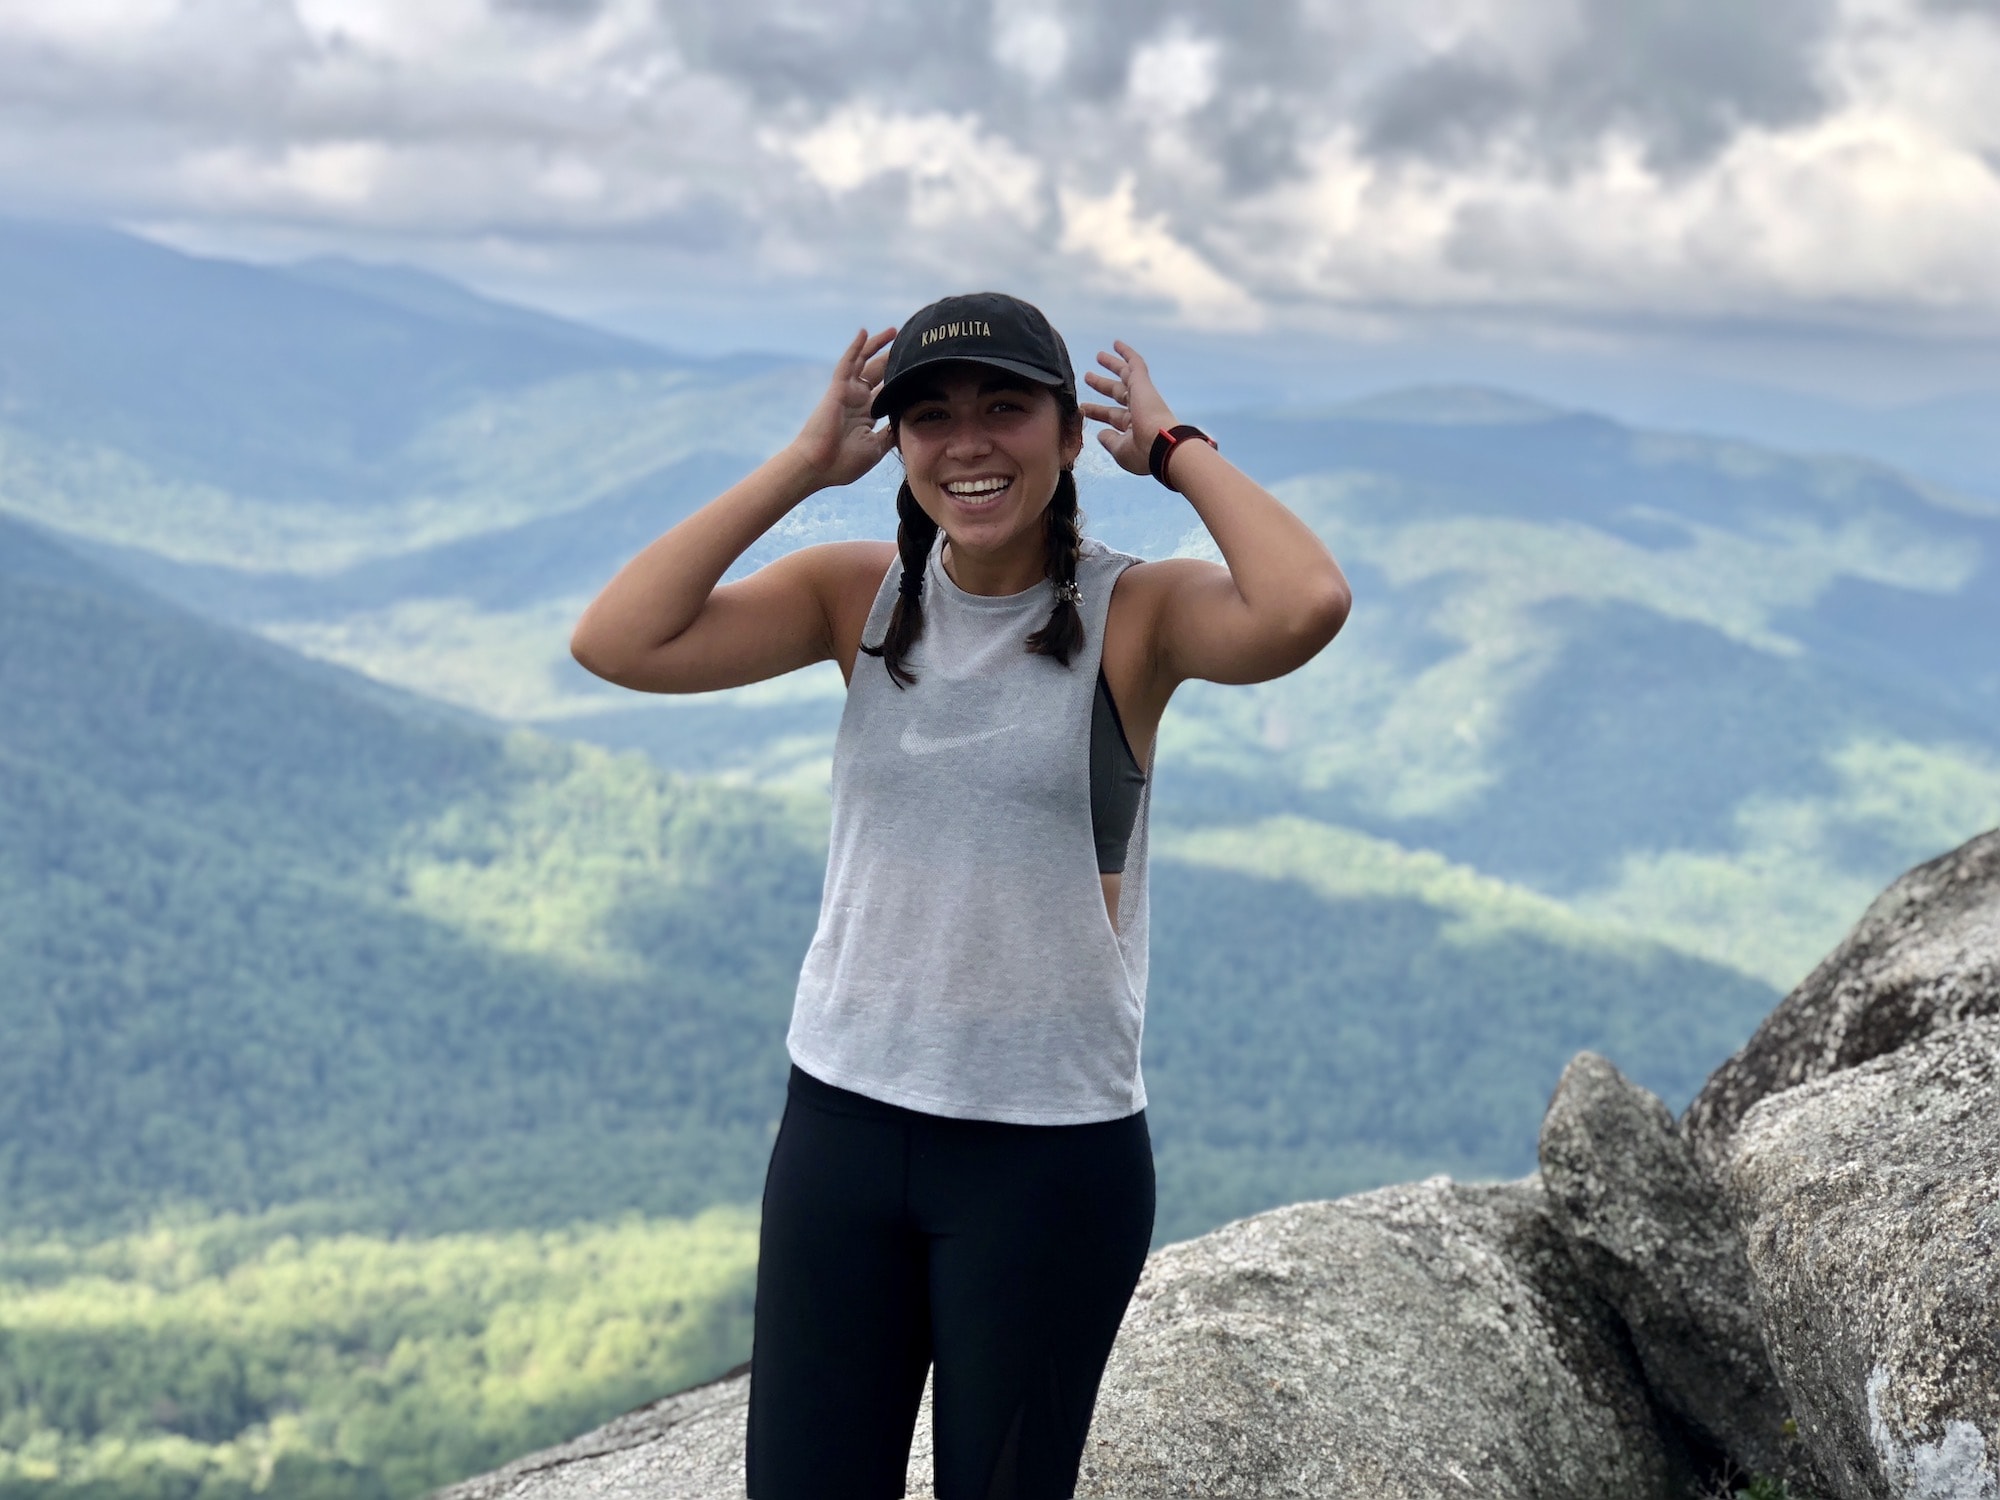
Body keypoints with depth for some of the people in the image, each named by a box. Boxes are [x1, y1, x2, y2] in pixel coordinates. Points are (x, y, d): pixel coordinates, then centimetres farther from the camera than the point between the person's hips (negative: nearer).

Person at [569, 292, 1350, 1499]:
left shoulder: (1132, 614, -8)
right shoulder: (861, 596, 1)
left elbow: (1306, 607, -30)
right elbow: (618, 643, -11)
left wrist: (1175, 447, -14)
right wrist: (804, 466, -9)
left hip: (1052, 1152, -3)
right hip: (842, 1121, 3)